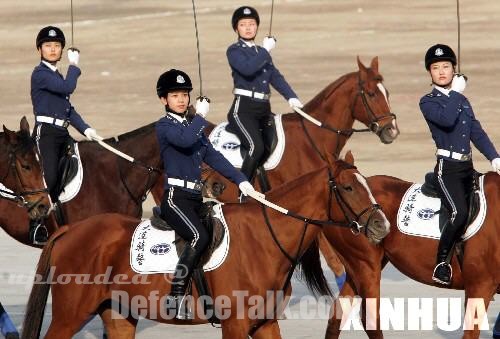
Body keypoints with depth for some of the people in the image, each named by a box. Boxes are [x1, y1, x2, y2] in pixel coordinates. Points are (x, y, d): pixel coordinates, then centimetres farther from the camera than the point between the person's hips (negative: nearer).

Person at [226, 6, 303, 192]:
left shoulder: (262, 52, 20)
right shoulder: (234, 51, -1)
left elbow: (275, 77, 12)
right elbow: (247, 68, -21)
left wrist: (291, 97, -2)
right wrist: (266, 50, -11)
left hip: (264, 109, 8)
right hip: (244, 108, -8)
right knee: (256, 147, -25)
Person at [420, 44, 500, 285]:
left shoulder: (462, 100, 17)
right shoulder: (428, 102, -2)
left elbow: (477, 132, 14)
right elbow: (447, 119, -22)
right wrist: (456, 92, -10)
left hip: (467, 166, 7)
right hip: (447, 167, -7)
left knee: (467, 215, 8)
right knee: (459, 213, -22)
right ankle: (441, 263, -12)